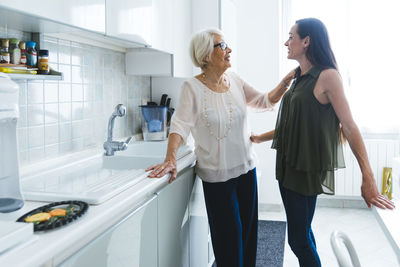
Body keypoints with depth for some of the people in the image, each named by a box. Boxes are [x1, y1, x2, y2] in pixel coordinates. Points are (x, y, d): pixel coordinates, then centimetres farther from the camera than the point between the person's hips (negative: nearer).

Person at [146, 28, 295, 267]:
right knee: (229, 238, 4)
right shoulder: (193, 87, -12)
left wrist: (286, 82, -3)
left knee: (249, 231, 16)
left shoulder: (234, 80, 2)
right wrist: (170, 159, -31)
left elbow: (265, 101, 10)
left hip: (246, 167, 5)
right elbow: (181, 125, -19)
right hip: (217, 175, -5)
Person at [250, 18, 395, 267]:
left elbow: (349, 126, -15)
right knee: (302, 232, 17)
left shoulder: (327, 76, -12)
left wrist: (368, 178, -19)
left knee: (299, 239, -1)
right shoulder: (300, 78, 12)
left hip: (306, 169, -8)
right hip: (287, 163, 8)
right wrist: (260, 138, 24)